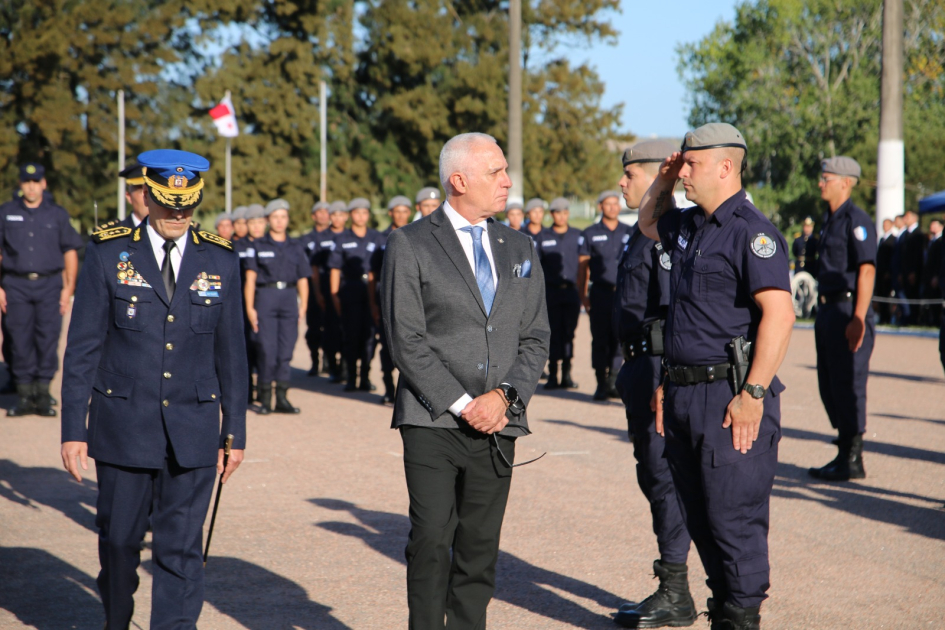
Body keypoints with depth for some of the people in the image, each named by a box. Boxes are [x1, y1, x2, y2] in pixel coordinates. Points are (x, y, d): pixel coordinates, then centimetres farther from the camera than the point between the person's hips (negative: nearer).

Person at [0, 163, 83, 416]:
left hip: (49, 284, 0)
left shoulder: (57, 214, 9)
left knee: (48, 338, -3)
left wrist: (69, 288, 1)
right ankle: (24, 394, 7)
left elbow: (70, 252, 9)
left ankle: (43, 394, 4)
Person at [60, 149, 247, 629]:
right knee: (119, 539, 9)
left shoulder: (220, 261, 4)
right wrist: (73, 429, -5)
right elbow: (82, 350, -1)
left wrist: (235, 433, 7)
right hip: (123, 427, -1)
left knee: (181, 546, 0)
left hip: (192, 430, 1)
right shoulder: (108, 254, -2)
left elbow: (230, 354, 8)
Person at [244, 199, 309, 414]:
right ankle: (264, 398, 2)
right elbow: (250, 278, 1)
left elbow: (302, 280, 12)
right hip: (265, 298, -3)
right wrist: (249, 307, -7)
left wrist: (303, 306, 1)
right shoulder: (258, 246, 5)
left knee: (286, 349, 1)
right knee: (266, 349, -6)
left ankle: (282, 398, 7)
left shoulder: (296, 247, 14)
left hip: (289, 299, 3)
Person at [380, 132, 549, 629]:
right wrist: (461, 405, -12)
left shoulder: (519, 249, 14)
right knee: (432, 541, -9)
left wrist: (505, 394, -6)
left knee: (480, 549, 5)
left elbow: (535, 337, 11)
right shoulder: (410, 245, -1)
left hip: (498, 424, 4)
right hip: (433, 422, -4)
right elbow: (406, 340, -6)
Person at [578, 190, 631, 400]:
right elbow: (582, 266, 5)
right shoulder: (590, 234, 7)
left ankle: (613, 381, 11)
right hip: (600, 293, -1)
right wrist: (582, 295, -2)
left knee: (619, 339, 1)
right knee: (600, 340, 0)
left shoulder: (628, 233, 12)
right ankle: (601, 384, 6)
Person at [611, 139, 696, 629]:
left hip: (662, 366, -11)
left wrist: (666, 377, -25)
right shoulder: (645, 230, 17)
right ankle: (671, 587, 21)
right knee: (653, 474, 13)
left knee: (664, 474, -6)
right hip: (643, 366, 11)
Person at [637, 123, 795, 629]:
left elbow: (779, 313, -22)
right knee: (700, 518, 14)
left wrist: (753, 394, -25)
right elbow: (648, 223, 39)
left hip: (731, 396, -9)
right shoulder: (688, 227, 15)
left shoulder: (749, 231, -13)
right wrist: (662, 179, 18)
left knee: (734, 517, -5)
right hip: (685, 394, 9)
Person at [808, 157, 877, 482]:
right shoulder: (830, 220, 16)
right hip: (828, 310, 10)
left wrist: (858, 319, -24)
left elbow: (866, 270, -19)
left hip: (848, 312, -10)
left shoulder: (856, 221, -12)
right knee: (829, 385, 12)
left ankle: (852, 461, 2)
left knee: (848, 387, -5)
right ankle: (845, 455, 21)